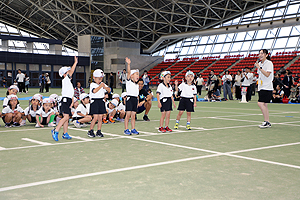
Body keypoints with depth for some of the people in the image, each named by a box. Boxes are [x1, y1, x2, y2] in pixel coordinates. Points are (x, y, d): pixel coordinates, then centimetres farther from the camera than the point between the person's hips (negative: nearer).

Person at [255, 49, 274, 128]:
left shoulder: (269, 63, -9)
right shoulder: (260, 64, 15)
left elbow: (267, 74, -19)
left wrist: (259, 67, -20)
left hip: (267, 87, -8)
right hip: (261, 87, 8)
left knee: (260, 103, -17)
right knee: (264, 105, 8)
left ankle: (266, 122, -10)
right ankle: (267, 122, 14)